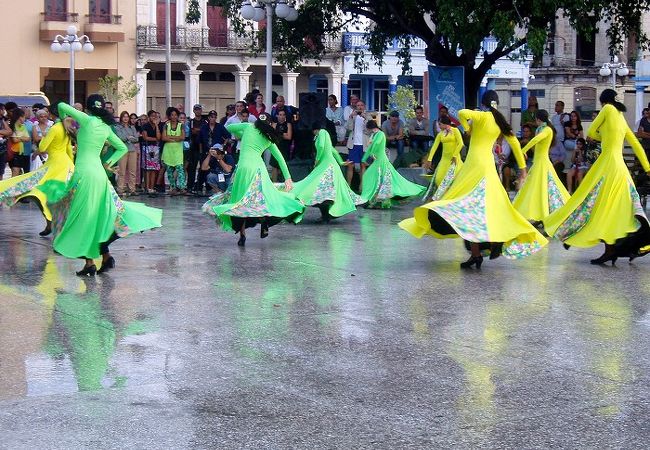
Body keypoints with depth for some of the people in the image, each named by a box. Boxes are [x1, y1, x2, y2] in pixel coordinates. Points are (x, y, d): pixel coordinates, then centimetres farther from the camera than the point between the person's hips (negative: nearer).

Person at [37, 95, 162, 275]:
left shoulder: (87, 120, -5)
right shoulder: (106, 128, 11)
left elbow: (62, 106, 1)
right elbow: (123, 148, 21)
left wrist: (63, 120, 20)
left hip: (84, 173, -6)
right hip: (100, 174, 6)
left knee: (83, 218, 0)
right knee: (99, 217, 14)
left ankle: (90, 263, -1)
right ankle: (106, 256, 8)